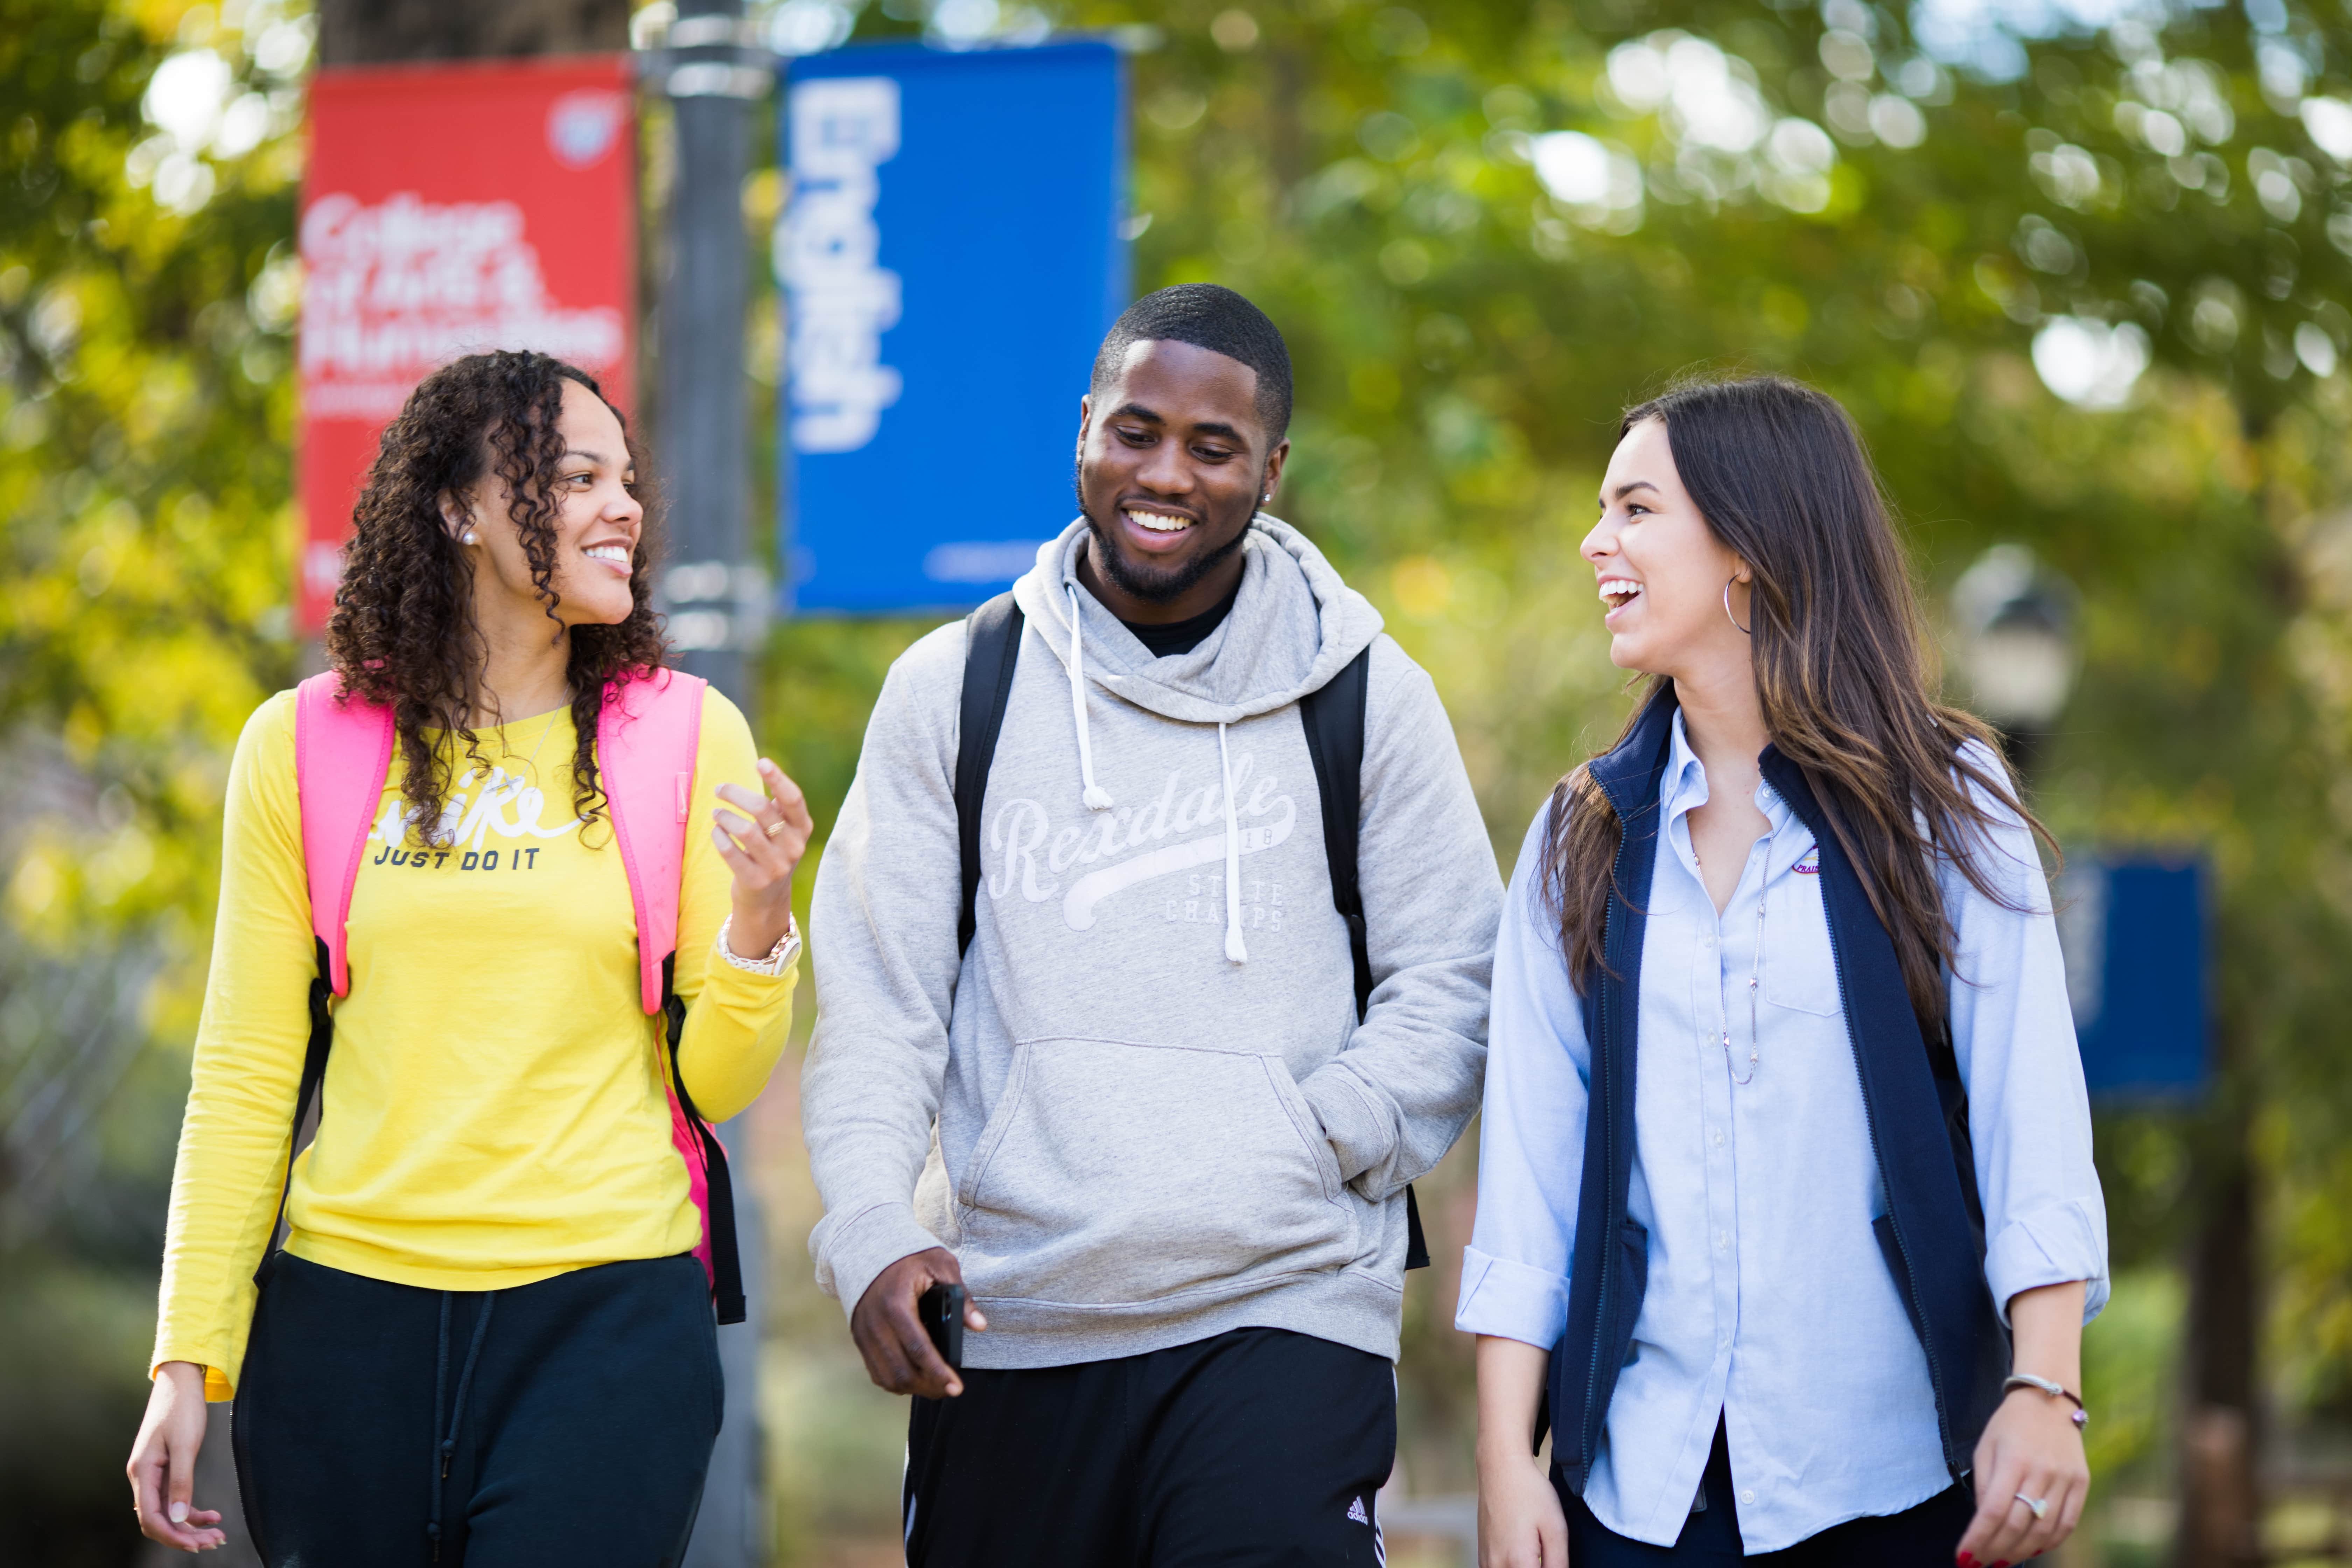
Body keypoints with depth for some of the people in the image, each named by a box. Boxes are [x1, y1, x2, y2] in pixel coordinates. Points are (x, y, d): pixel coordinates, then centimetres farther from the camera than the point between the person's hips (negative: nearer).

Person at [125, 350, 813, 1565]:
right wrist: (188, 1356, 2)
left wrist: (758, 921, -16)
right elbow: (245, 1076, 6)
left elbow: (718, 1083, 3)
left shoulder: (687, 737, 3)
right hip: (349, 1319, 1)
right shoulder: (303, 747, 4)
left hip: (607, 1314, -1)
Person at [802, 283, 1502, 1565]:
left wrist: (1326, 1141, -8)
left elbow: (1450, 979, 8)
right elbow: (876, 1006, 5)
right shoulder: (953, 690, 8)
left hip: (1286, 1313, -1)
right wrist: (872, 1233, -11)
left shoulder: (1365, 695, 7)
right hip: (1005, 1331, 2)